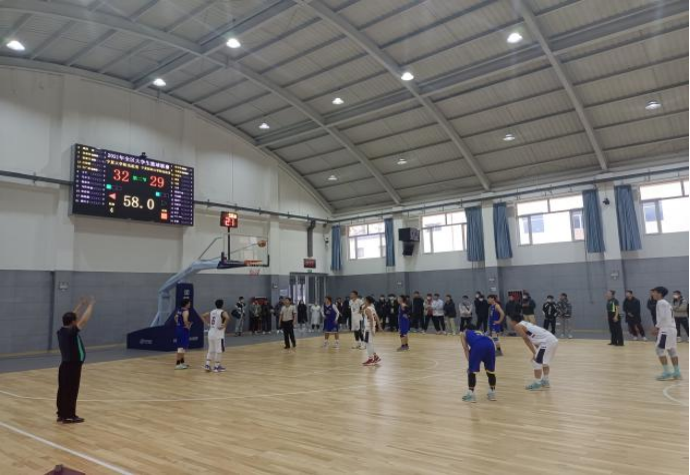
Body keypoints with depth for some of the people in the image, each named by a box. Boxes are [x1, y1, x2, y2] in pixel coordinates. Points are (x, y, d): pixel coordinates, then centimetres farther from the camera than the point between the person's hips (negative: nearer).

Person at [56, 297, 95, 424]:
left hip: (65, 365, 8)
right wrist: (91, 305, -9)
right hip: (73, 366, -8)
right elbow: (84, 319, -18)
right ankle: (69, 416, 6)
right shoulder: (72, 332, -21)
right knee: (71, 391, 0)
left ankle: (62, 414, 20)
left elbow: (71, 317, 14)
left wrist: (81, 305, 19)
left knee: (63, 390, 12)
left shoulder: (61, 331, 2)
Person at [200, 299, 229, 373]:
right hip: (218, 334, -7)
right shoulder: (223, 312, -10)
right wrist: (224, 325, -18)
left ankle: (207, 365, 14)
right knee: (218, 350, 3)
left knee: (211, 350, 16)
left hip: (211, 333, 7)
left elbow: (202, 316, 15)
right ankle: (216, 366, 6)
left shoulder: (211, 312, 11)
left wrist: (207, 323, 12)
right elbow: (227, 318, -30)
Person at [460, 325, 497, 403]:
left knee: (471, 370, 9)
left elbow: (466, 348, 18)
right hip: (490, 343, 5)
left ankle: (471, 395, 11)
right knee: (490, 370, 22)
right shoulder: (479, 332, 43)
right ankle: (492, 393, 32)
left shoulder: (463, 333, 31)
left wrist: (469, 361, 13)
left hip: (477, 345, -4)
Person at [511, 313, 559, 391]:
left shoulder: (518, 326, 0)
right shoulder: (526, 324, 27)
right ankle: (546, 381, 33)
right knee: (545, 361, 25)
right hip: (553, 340, 9)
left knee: (537, 362, 2)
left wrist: (534, 353, 0)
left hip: (547, 341, -9)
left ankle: (537, 384, 7)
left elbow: (527, 340, -3)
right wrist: (537, 352, 25)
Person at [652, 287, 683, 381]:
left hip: (666, 330, -10)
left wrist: (656, 327, -12)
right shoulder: (666, 303, 19)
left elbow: (663, 317, -20)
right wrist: (659, 328, 20)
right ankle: (677, 373, 17)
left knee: (660, 350, -5)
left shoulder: (661, 303, -11)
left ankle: (667, 373, -4)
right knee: (672, 351, 13)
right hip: (672, 329, 10)